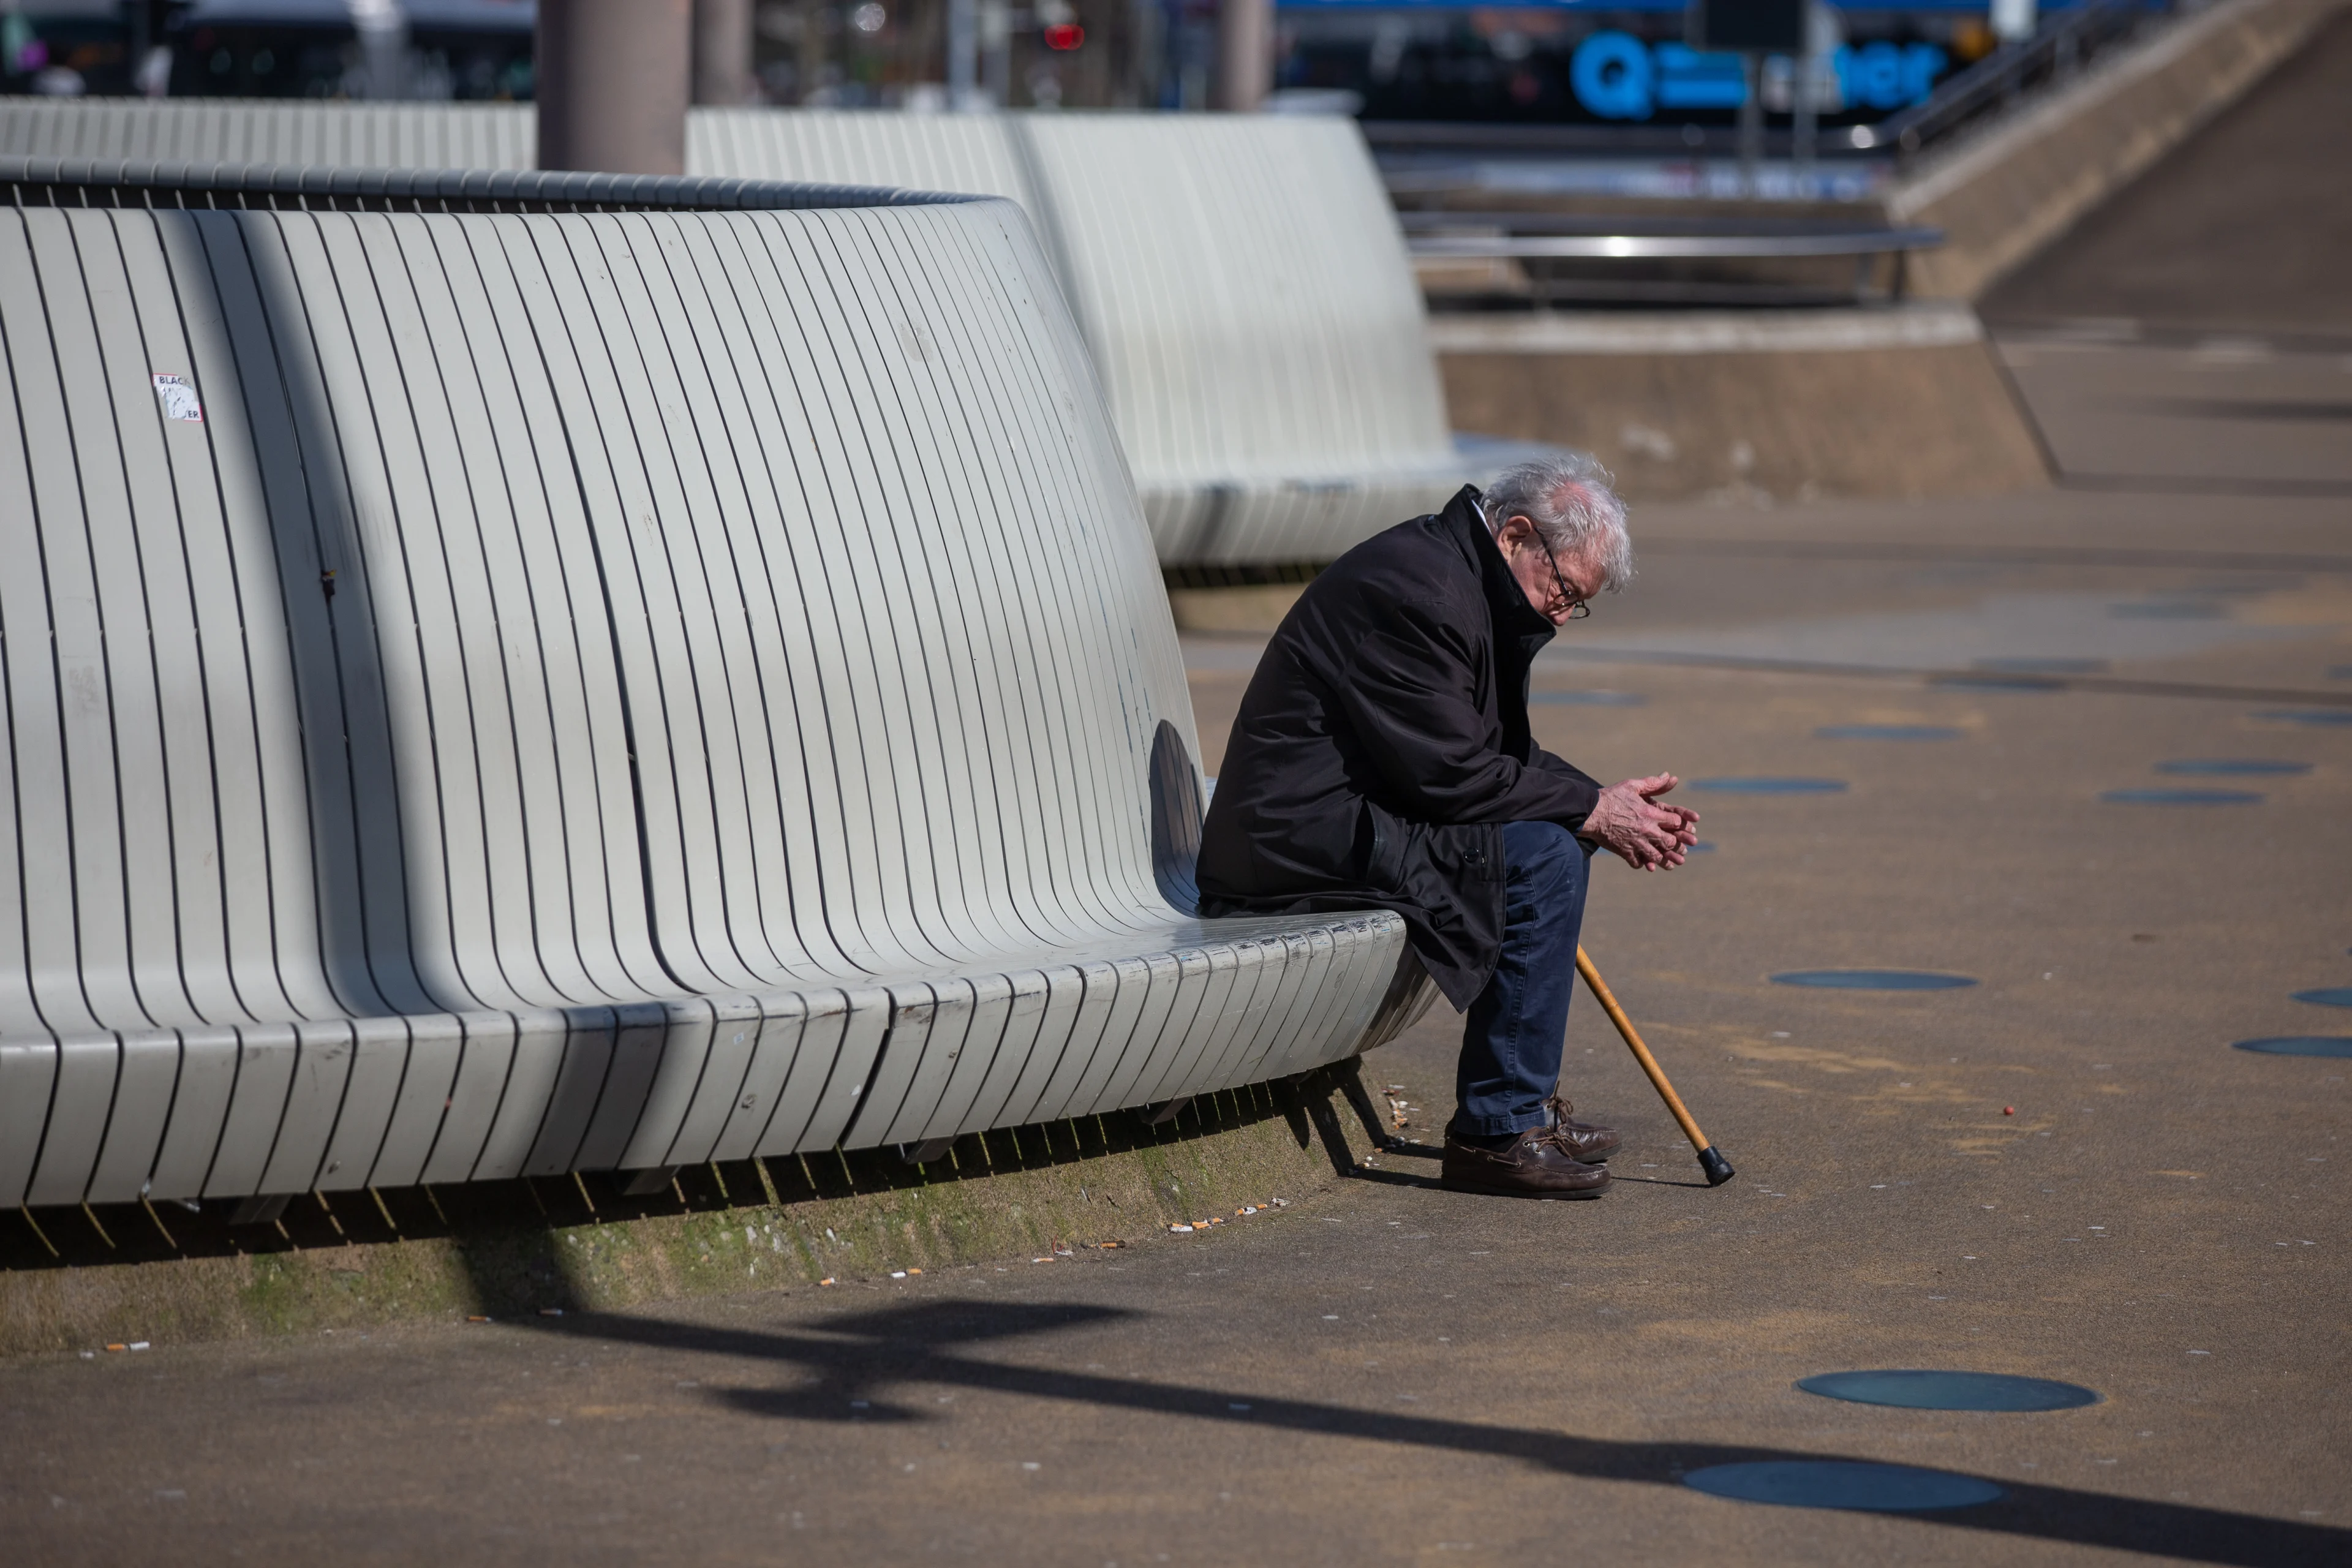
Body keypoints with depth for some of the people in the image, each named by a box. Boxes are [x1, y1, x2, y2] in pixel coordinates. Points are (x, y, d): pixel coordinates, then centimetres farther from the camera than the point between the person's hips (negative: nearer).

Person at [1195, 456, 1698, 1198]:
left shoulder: (1468, 581, 14)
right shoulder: (1414, 589, -20)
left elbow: (1502, 755, 18)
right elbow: (1449, 774, -22)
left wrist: (1611, 807, 4)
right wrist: (1591, 809, -14)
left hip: (1340, 816, 11)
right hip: (1302, 836, -11)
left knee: (1557, 832, 16)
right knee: (1543, 855, -18)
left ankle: (1522, 1105, 20)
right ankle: (1497, 1130, -14)